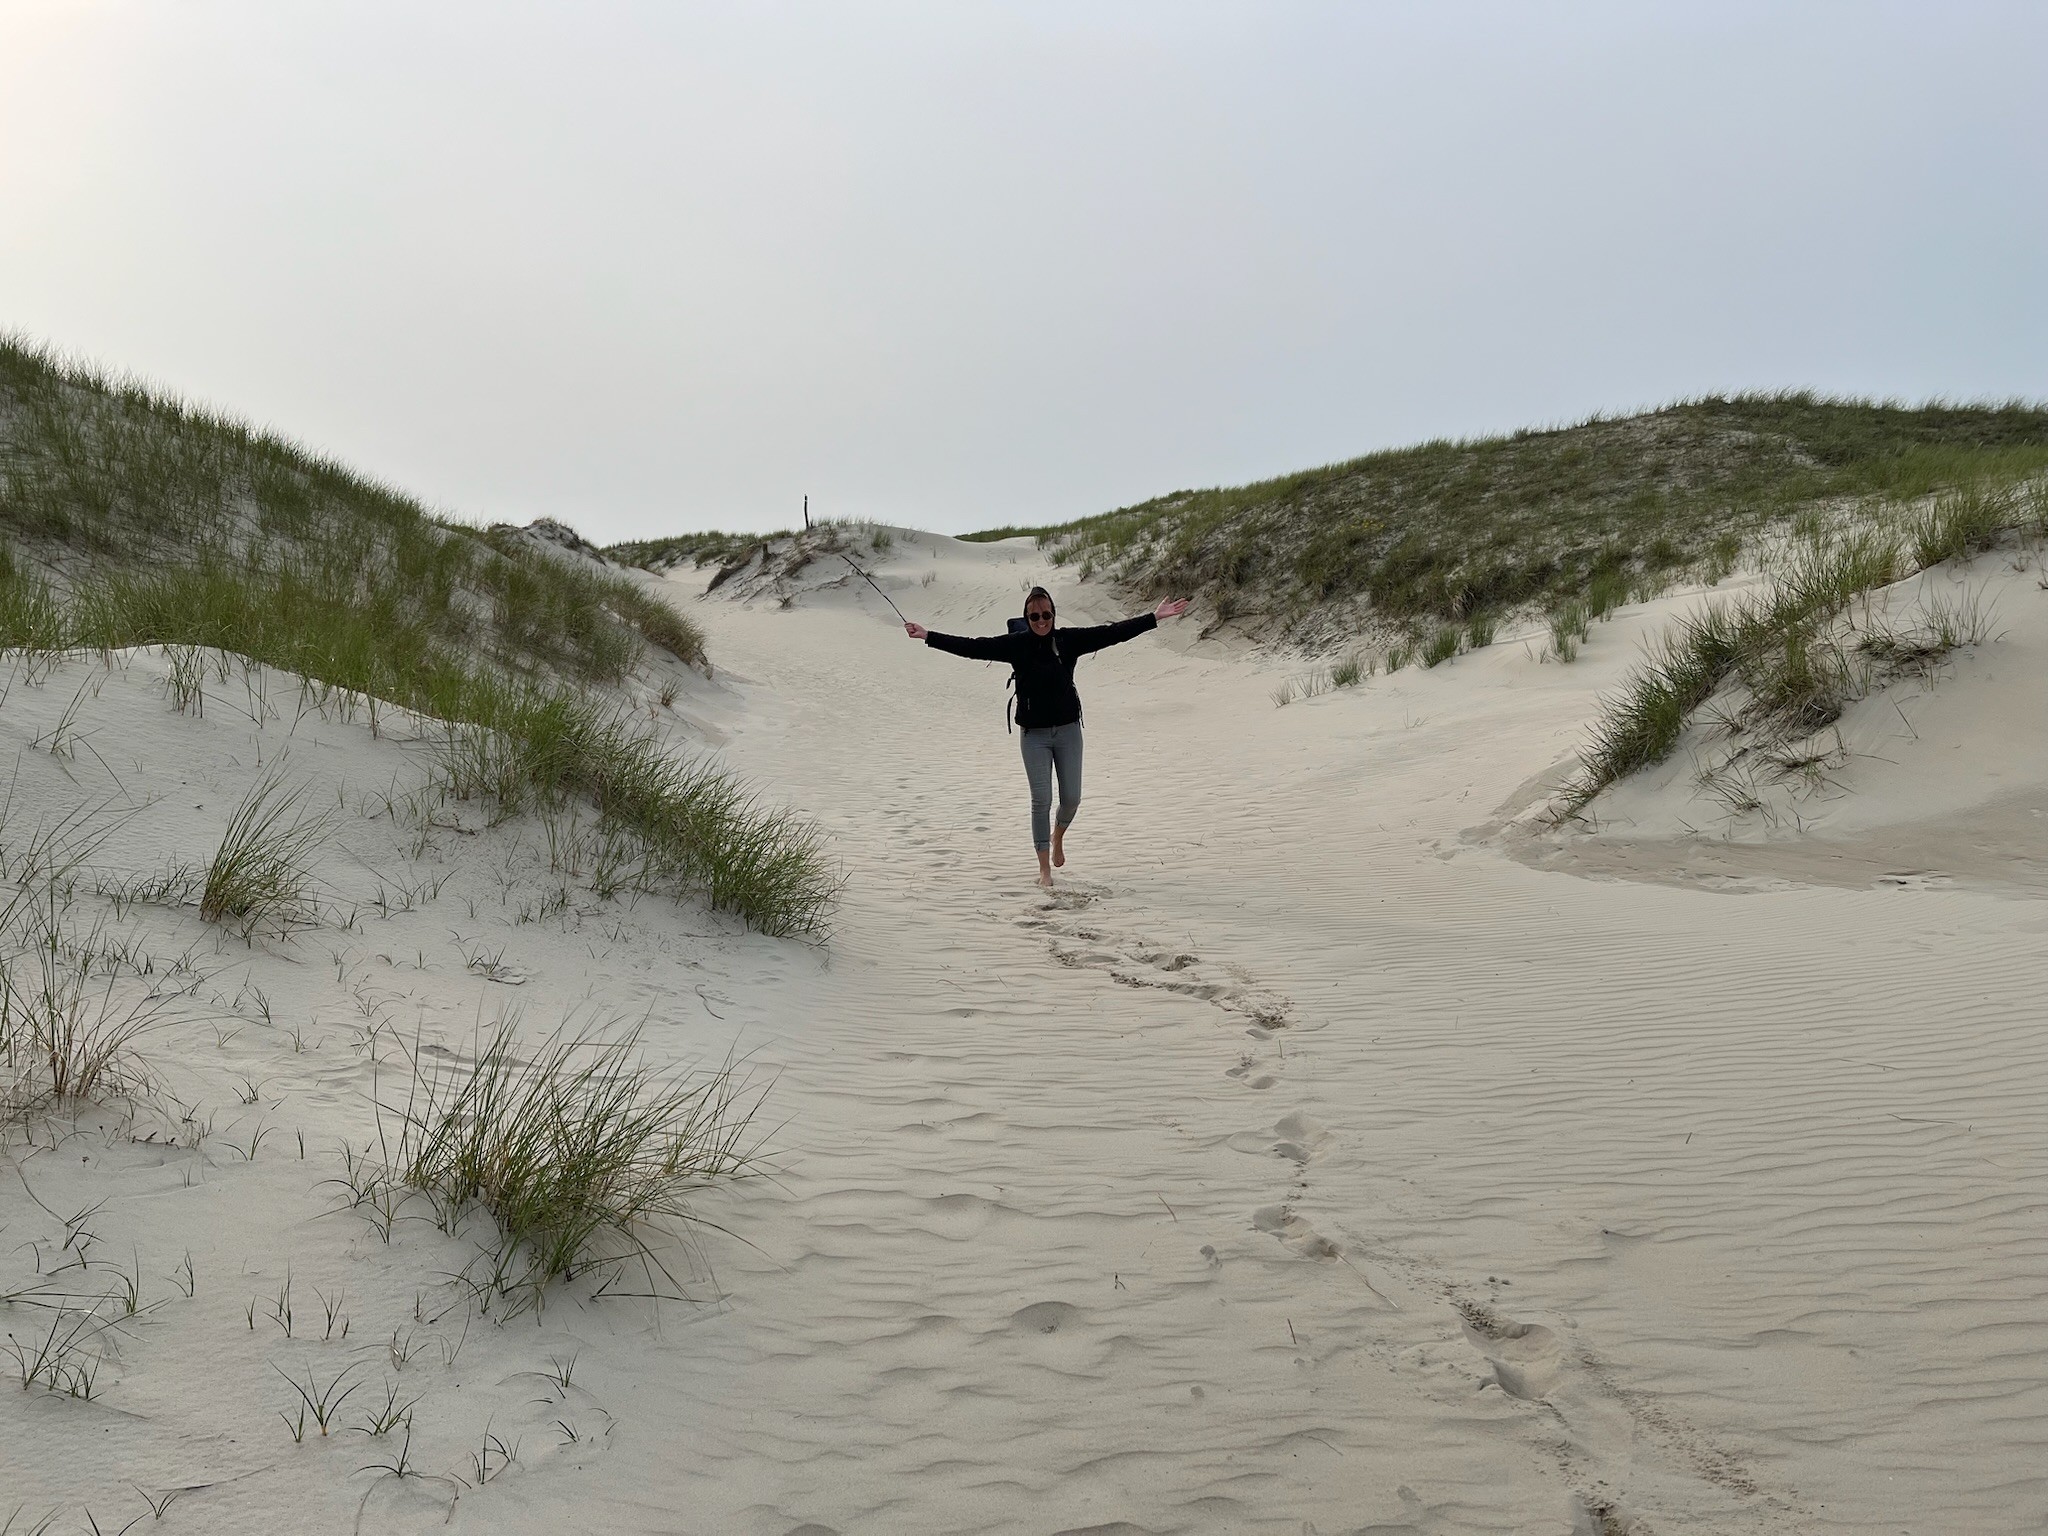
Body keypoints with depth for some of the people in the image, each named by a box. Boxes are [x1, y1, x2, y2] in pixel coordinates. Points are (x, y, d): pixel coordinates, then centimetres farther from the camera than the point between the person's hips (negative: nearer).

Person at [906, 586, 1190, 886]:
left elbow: (1112, 633, -4)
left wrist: (1154, 617, -6)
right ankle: (1044, 868, 10)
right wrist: (928, 636, -15)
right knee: (1041, 801, -1)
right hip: (1034, 734, -2)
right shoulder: (1016, 644, -7)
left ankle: (1058, 837, 40)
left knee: (1071, 798, 6)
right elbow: (972, 647, -9)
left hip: (1068, 730, 2)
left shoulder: (1069, 640, -4)